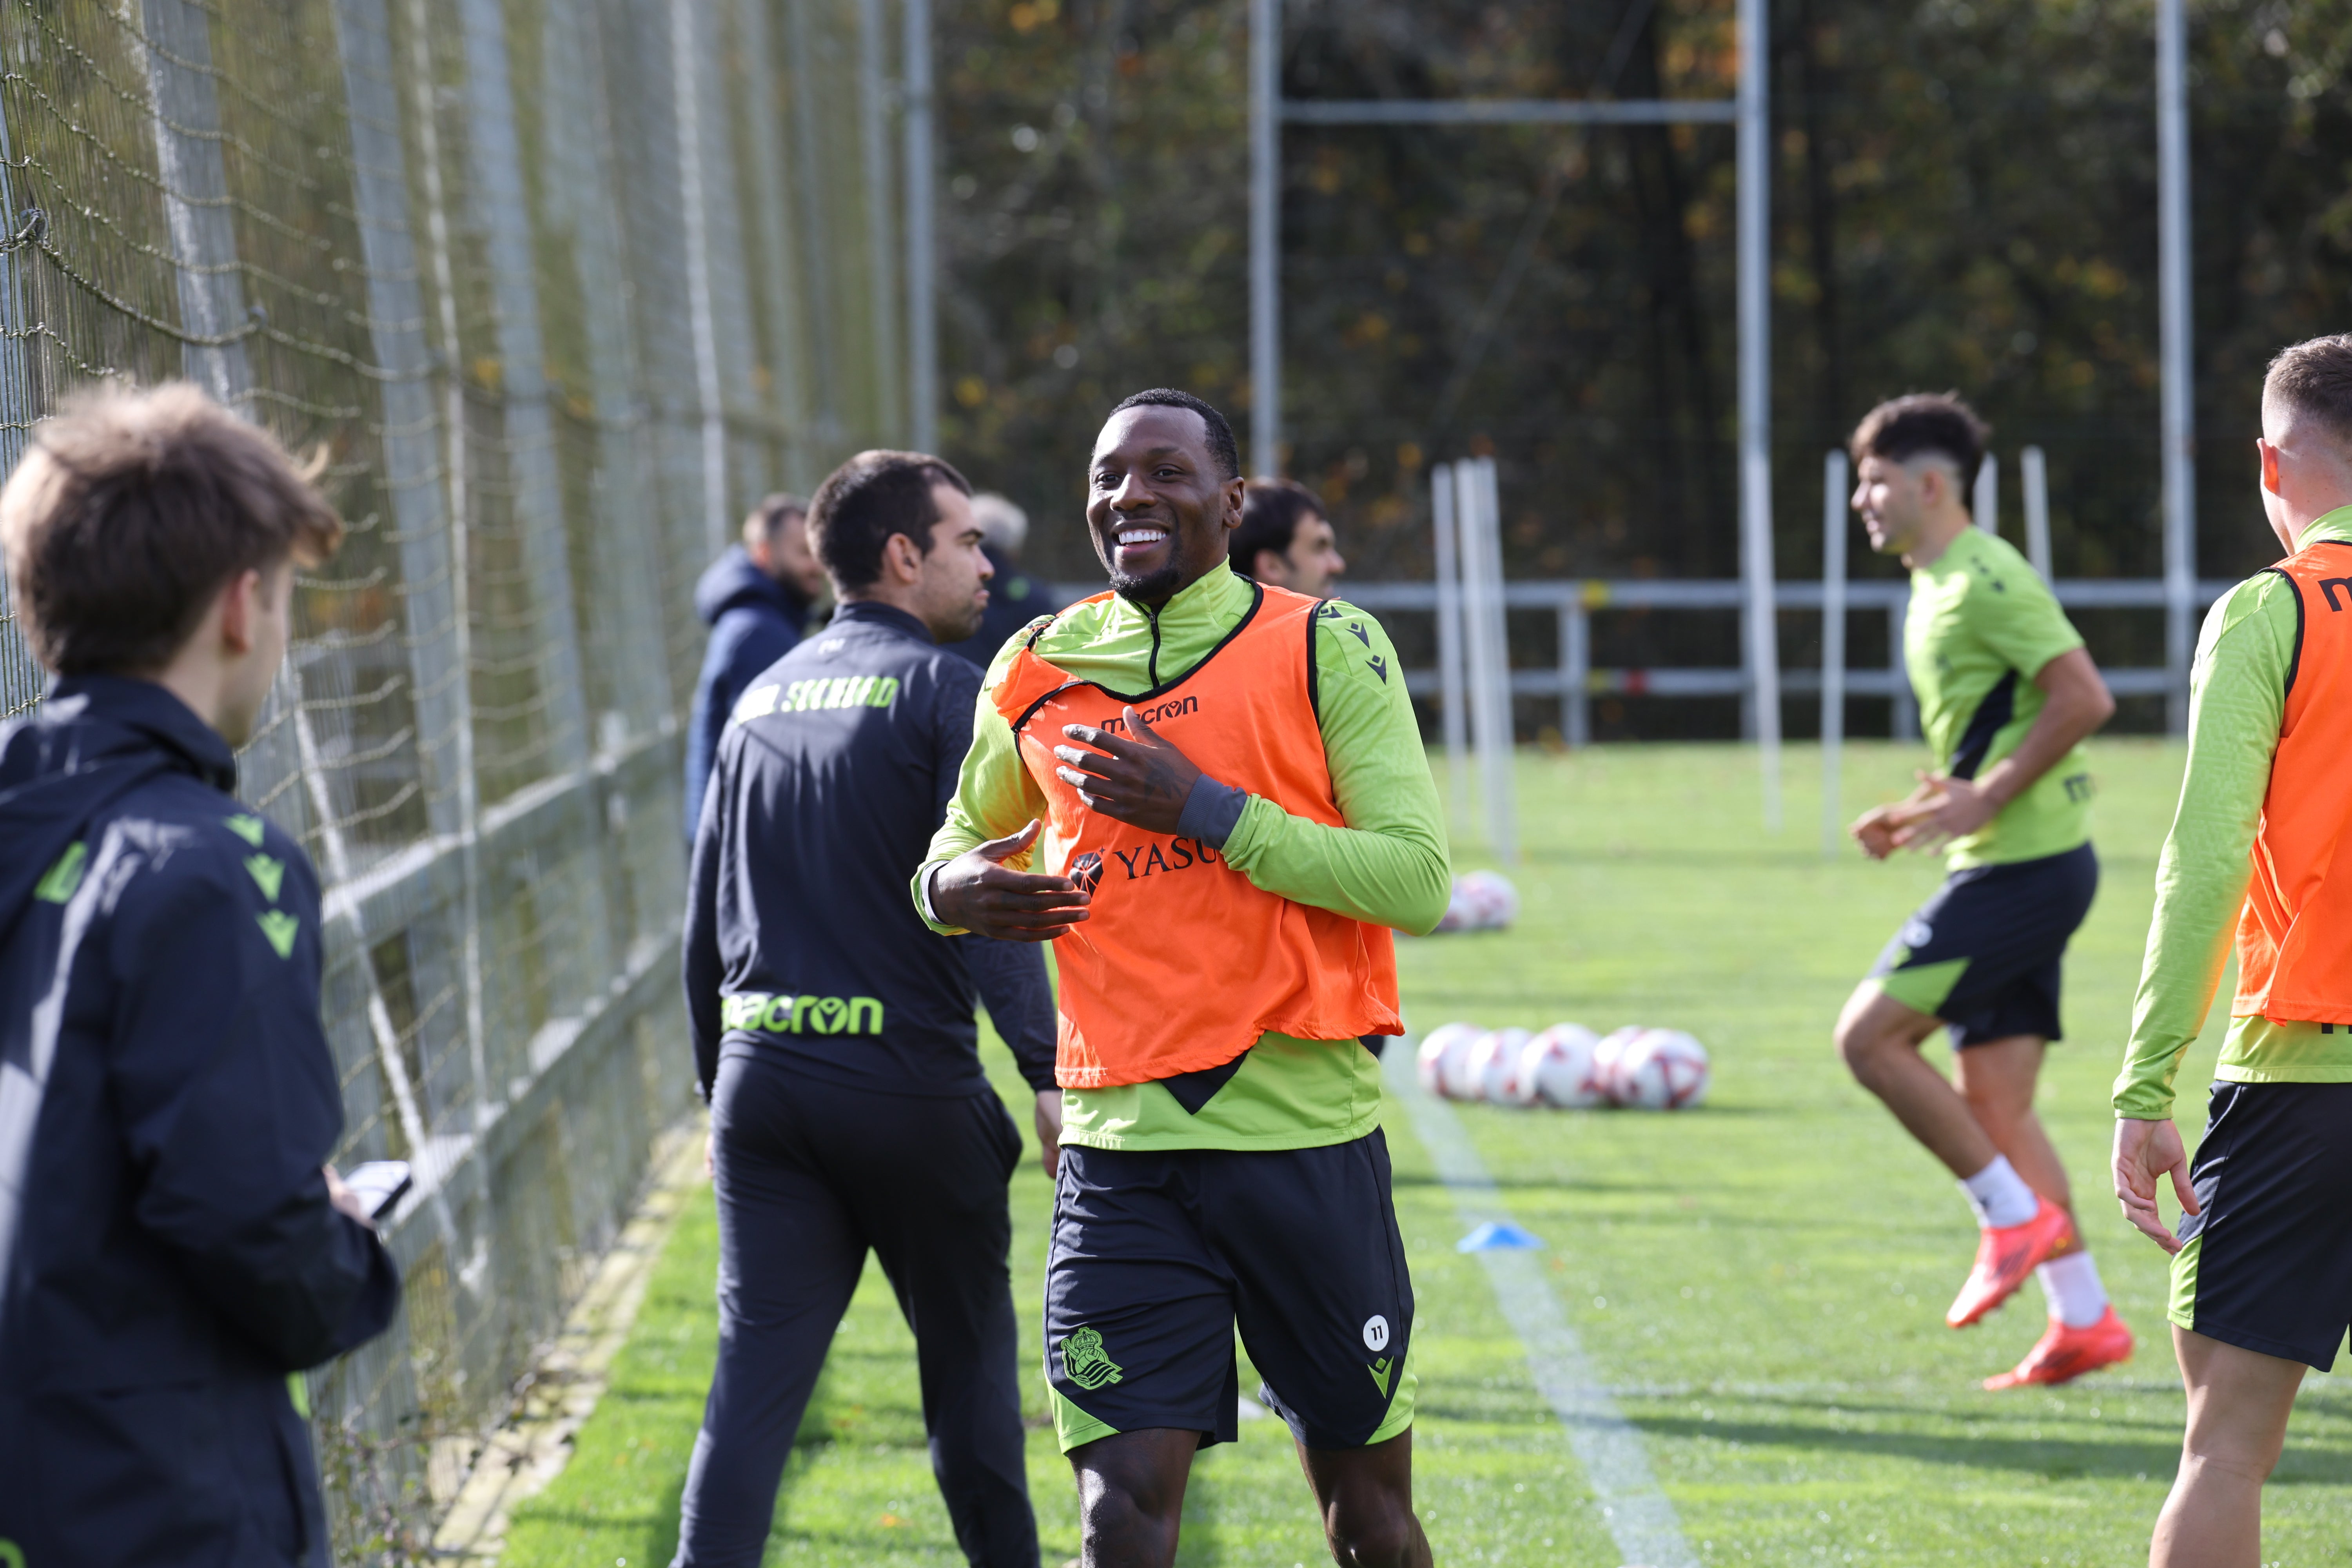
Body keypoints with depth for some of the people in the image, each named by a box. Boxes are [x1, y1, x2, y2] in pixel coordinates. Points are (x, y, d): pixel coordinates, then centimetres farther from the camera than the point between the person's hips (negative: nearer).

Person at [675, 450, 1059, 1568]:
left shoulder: (762, 699, 14)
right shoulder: (941, 690, -6)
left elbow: (706, 918, 17)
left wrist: (717, 1081, 25)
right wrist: (1047, 1071, -22)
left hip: (764, 1078, 5)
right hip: (909, 1078, -5)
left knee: (758, 1372, 0)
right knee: (969, 1350, 12)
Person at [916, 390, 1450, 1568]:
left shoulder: (1324, 646, -1)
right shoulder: (1035, 671, 9)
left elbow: (1418, 878, -9)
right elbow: (966, 838, 25)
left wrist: (1210, 809, -16)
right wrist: (954, 886, 0)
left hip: (1308, 1135, -2)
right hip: (1121, 1144, 2)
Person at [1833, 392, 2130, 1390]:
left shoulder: (1985, 579, -13)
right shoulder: (1938, 590, 18)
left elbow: (2084, 700, -21)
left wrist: (1986, 798, -20)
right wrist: (1919, 812, 13)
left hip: (2025, 864, -10)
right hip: (2007, 865, 10)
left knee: (1870, 1034, -11)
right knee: (1993, 1097, 8)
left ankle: (2016, 1216, -4)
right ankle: (2083, 1319, 9)